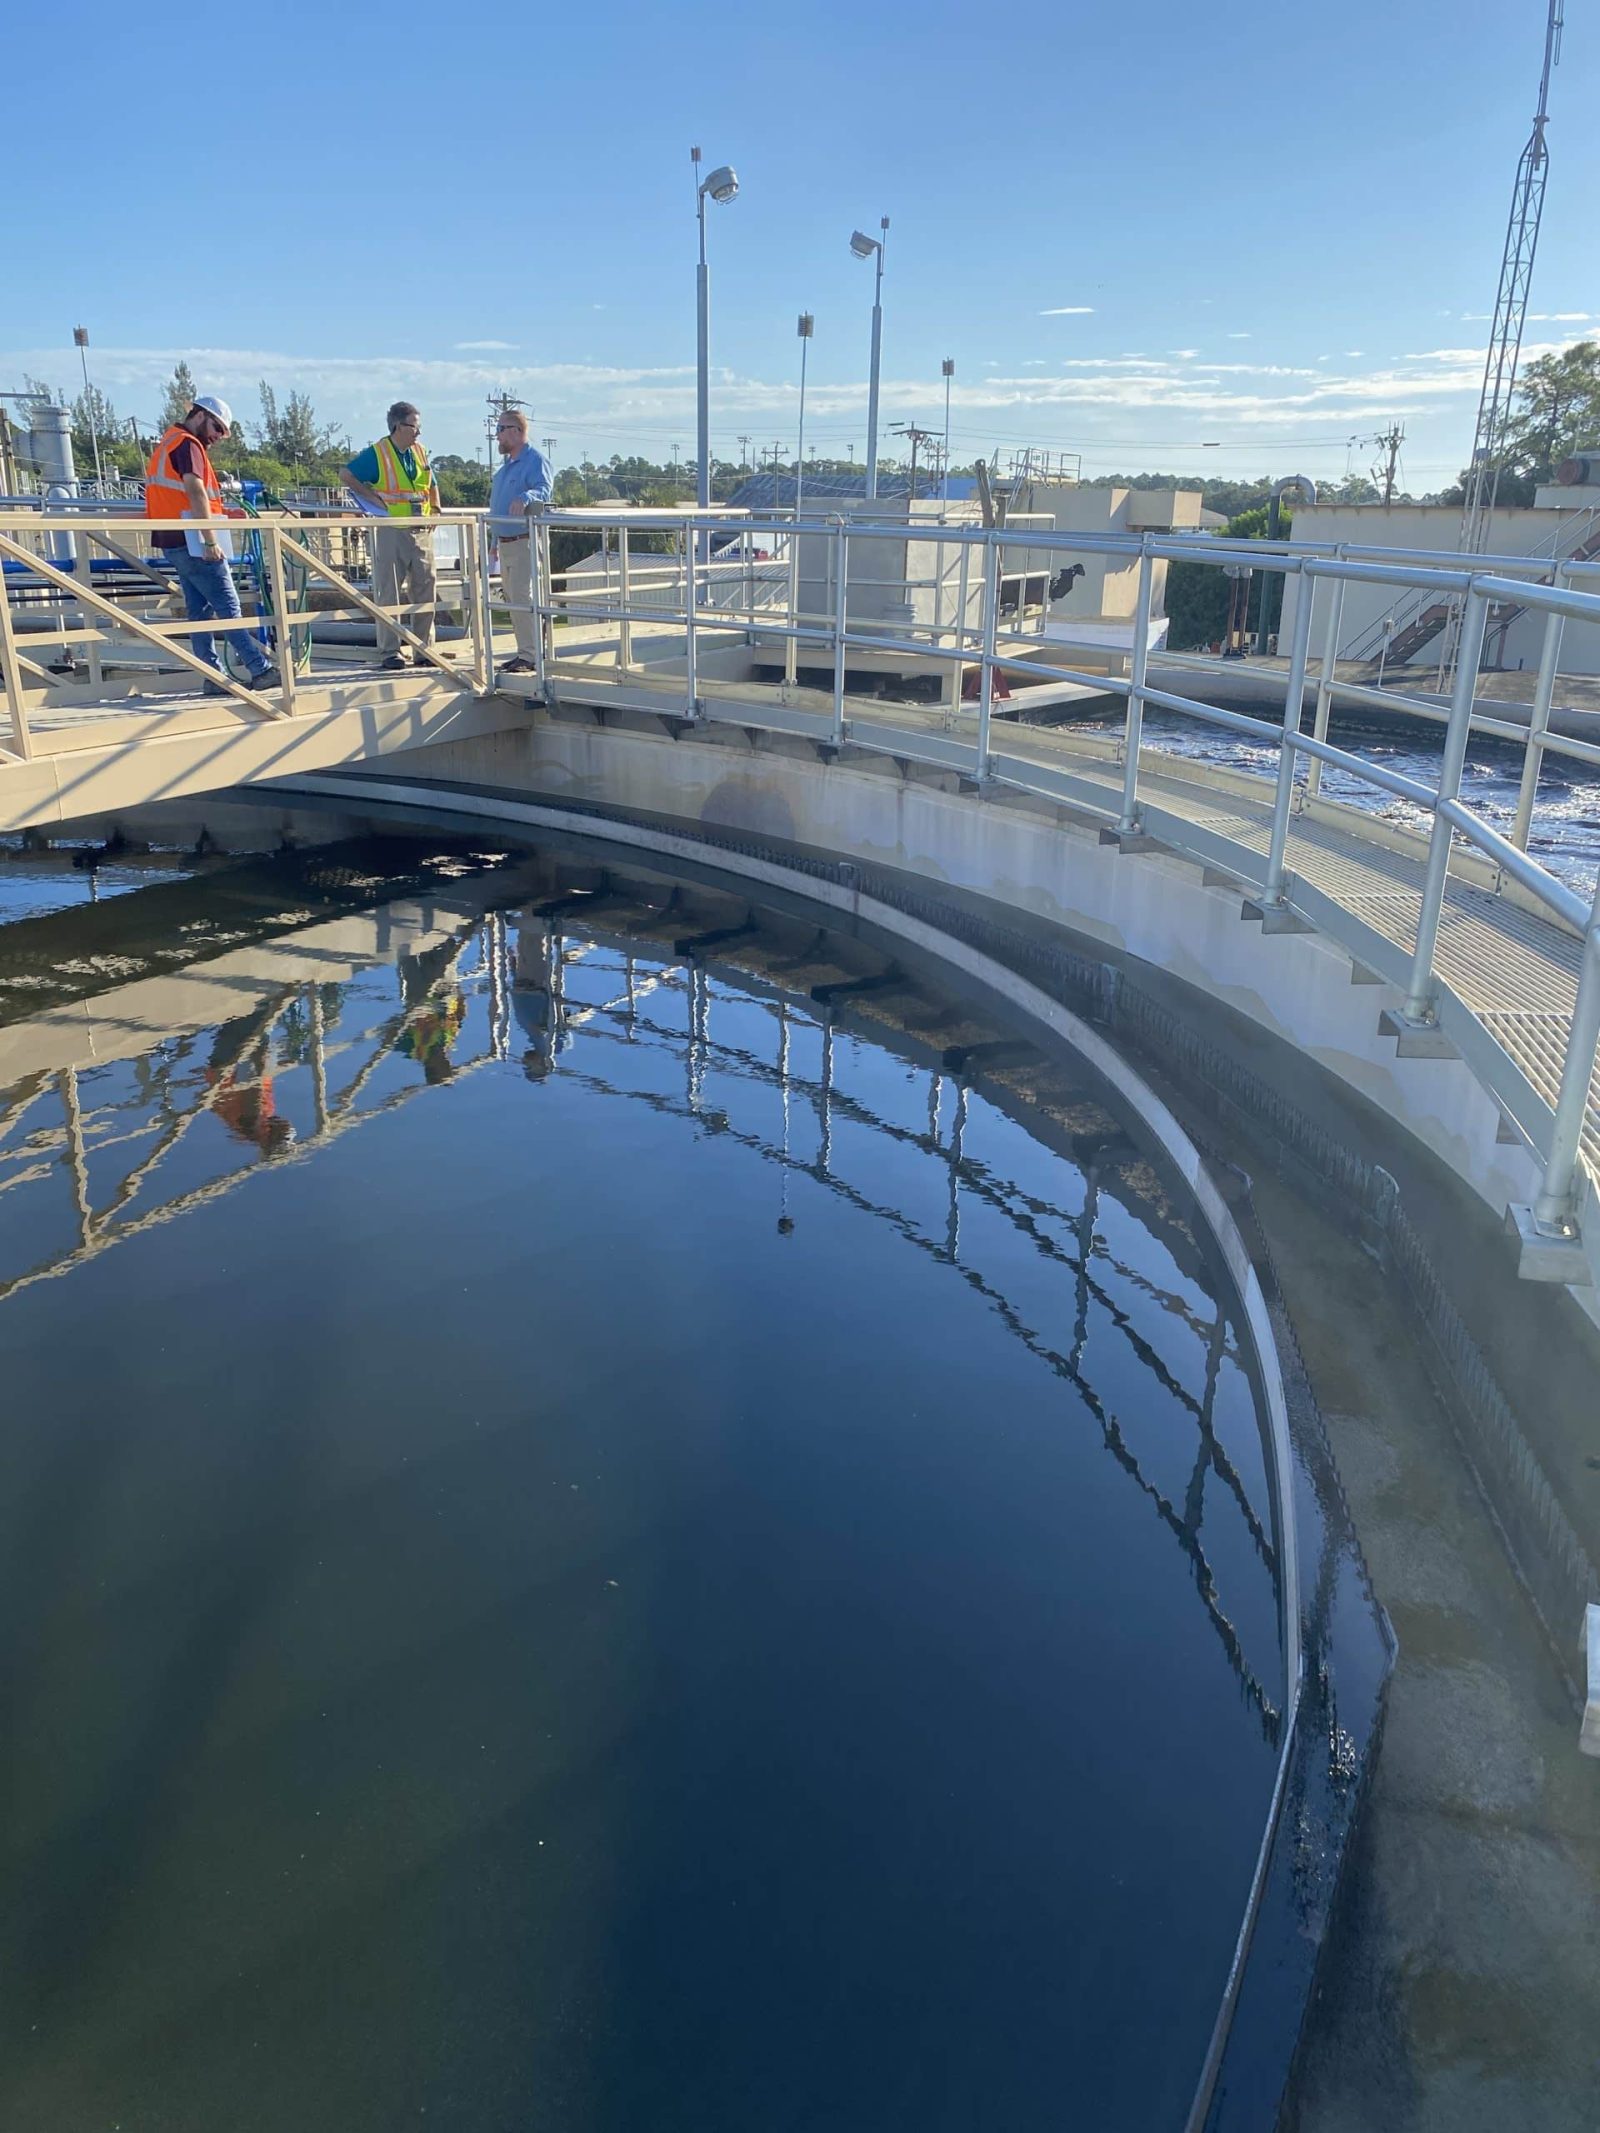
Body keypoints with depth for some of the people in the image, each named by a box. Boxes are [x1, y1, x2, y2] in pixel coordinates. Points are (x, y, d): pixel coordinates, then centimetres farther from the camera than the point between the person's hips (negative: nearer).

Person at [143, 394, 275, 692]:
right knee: (228, 607, -10)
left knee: (199, 610, 7)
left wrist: (223, 512, 17)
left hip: (173, 543, 10)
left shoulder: (167, 445, 23)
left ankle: (214, 678, 6)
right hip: (193, 542, -10)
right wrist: (210, 540, -26)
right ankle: (262, 670, -10)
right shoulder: (188, 444, -9)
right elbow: (195, 492, -21)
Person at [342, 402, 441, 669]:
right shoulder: (377, 454, -5)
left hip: (421, 531, 6)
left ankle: (425, 648, 16)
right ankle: (390, 651, 2)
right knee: (389, 594, -2)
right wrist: (373, 497, -9)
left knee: (424, 592, 7)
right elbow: (347, 475, -3)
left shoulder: (420, 452, 12)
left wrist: (435, 509, 11)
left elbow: (431, 485, 25)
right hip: (391, 532, -6)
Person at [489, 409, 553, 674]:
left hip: (524, 542, -10)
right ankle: (525, 652, 18)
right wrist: (494, 542, 26)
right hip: (505, 542, 10)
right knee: (512, 598, 12)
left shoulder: (535, 460, -9)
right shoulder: (505, 465, 19)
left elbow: (543, 490, -26)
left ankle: (530, 656, -11)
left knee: (522, 598, -13)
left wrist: (525, 497, -47)